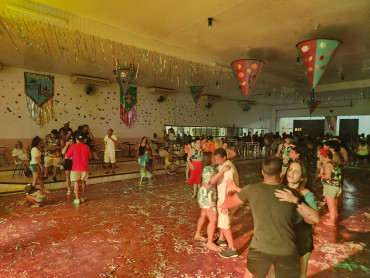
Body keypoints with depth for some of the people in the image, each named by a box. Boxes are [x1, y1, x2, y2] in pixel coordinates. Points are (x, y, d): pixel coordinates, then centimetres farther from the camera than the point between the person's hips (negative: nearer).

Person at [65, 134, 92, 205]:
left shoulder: (72, 147, -6)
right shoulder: (86, 147, 1)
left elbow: (66, 157, 0)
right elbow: (89, 157, 10)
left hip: (76, 168, -2)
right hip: (84, 168, 2)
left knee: (76, 183, 4)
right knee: (83, 182, 13)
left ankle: (77, 199, 3)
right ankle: (82, 198, 22)